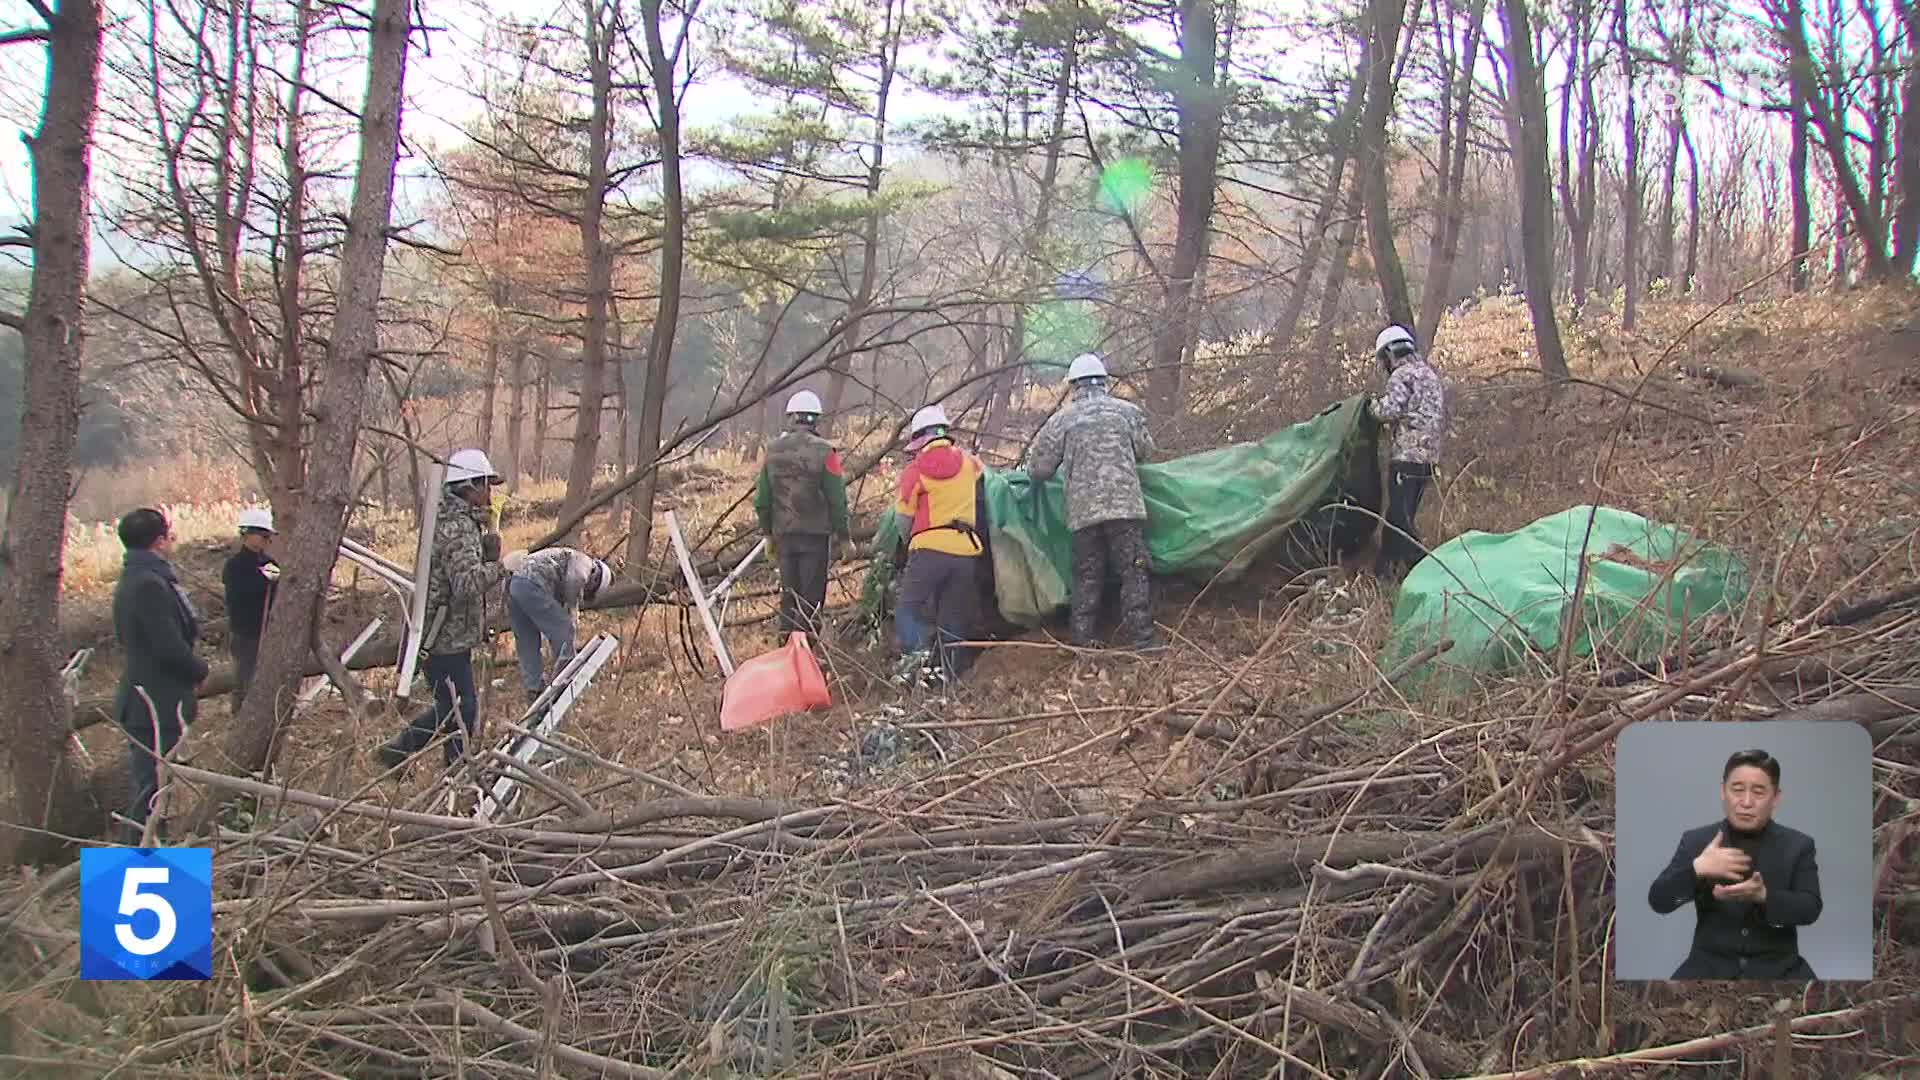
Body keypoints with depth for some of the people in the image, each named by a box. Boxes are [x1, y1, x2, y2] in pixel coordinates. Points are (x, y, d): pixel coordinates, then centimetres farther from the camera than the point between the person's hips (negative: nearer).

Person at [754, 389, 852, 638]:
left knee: (789, 594, 14)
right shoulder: (823, 452, -9)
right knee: (811, 598, 1)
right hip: (815, 533, -4)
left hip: (783, 533, 4)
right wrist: (844, 536, 1)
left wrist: (768, 533, 21)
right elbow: (837, 499, -9)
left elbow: (762, 499, 10)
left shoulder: (773, 450, 5)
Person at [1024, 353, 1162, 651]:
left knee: (1086, 576, 9)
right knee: (1133, 572, 2)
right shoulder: (1127, 411, 6)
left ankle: (1081, 640, 10)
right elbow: (1146, 451, 17)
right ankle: (1140, 637, -3)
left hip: (1082, 511, 1)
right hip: (1125, 505, -1)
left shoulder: (1061, 419, 5)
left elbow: (1038, 469, 8)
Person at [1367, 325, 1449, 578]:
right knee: (1400, 515, 14)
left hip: (1407, 456, -9)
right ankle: (1384, 568, 20)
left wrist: (1374, 405, 2)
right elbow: (1439, 418, 25)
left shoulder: (1402, 375, -8)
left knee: (1399, 518, -10)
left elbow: (1389, 412, -17)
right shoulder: (1433, 375, 22)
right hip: (1430, 458, 9)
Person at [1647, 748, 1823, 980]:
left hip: (1776, 967, 0)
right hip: (1710, 966, 0)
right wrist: (1696, 869, -21)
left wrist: (1763, 896, -25)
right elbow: (1659, 901, -4)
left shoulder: (1798, 845, 5)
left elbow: (1811, 909, -6)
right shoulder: (1695, 841, 4)